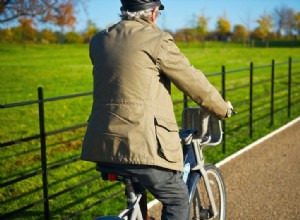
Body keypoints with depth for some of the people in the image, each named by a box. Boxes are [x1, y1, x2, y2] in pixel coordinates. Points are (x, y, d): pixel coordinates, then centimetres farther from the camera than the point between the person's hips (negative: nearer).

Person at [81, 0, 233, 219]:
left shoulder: (99, 41, 12)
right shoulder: (157, 39, -7)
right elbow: (194, 82, 0)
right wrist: (223, 108, 16)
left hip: (103, 144, 7)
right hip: (142, 145, -7)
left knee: (136, 191, 33)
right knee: (178, 200, 15)